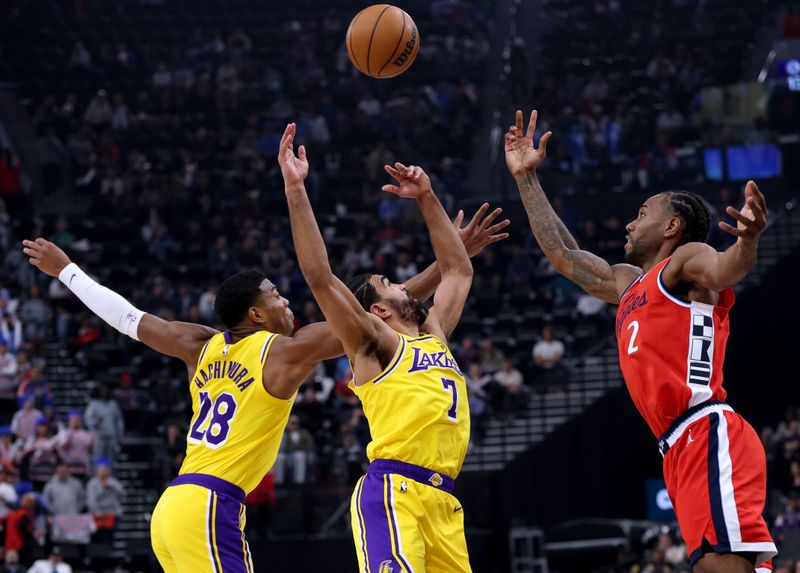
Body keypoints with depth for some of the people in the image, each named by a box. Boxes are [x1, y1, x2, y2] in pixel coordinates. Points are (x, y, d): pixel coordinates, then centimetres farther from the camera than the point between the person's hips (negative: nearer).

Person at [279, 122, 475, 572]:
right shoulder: (376, 344, 6)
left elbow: (459, 271, 39)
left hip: (442, 502, 8)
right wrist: (296, 189, -12)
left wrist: (427, 198, 32)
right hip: (393, 493, -8)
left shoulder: (434, 336, 26)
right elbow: (320, 276, -7)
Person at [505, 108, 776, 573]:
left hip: (709, 436, -8)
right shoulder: (627, 283, 29)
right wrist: (527, 178, 40)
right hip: (684, 448, 8)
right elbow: (562, 254, 39)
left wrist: (748, 242, -43)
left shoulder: (688, 258, 4)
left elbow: (725, 271, -20)